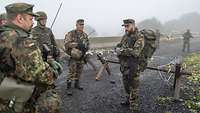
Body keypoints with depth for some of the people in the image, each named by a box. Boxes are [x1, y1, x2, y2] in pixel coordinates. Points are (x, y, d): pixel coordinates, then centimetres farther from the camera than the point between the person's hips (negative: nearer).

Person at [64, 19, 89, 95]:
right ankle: (69, 88, 0)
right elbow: (67, 43, -20)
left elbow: (87, 44, 14)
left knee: (79, 72, 15)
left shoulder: (85, 35, 9)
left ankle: (77, 84, 32)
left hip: (81, 57, 6)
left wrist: (85, 48, -10)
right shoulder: (71, 34, -9)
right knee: (72, 72, -8)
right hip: (73, 56, -6)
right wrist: (77, 44, -29)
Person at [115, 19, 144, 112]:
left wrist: (122, 51, -19)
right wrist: (118, 49, -11)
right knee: (126, 85, 22)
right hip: (124, 66, 8)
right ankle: (129, 100, 42)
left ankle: (134, 108, 11)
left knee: (133, 87, 1)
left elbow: (135, 52, -25)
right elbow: (118, 46, 13)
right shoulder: (125, 36, 10)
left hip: (132, 67, -8)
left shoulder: (139, 37, -14)